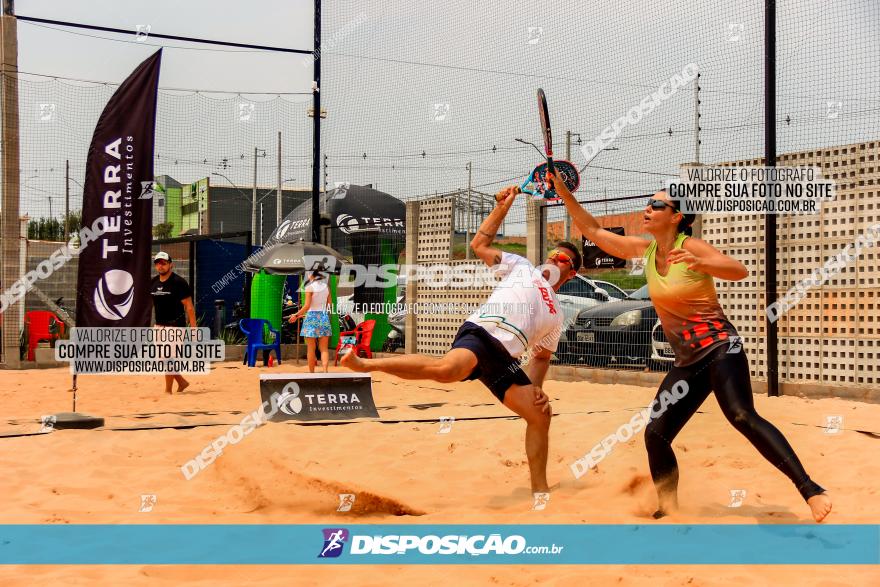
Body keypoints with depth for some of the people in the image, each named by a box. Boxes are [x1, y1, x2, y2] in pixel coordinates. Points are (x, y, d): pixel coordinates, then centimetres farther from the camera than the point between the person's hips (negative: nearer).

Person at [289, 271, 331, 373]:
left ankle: (311, 373, 7)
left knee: (311, 349, 3)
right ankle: (325, 371, -9)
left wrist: (296, 315, -2)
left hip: (312, 316, -4)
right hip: (324, 316, 4)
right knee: (324, 349, 3)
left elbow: (307, 306, -11)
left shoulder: (310, 287, -7)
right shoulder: (326, 287, 8)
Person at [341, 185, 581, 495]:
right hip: (479, 333, -6)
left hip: (504, 361, 6)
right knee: (447, 369, -37)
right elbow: (479, 245, 20)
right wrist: (502, 207, 14)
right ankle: (365, 363, -30)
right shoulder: (521, 267, 21)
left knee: (541, 415, -2)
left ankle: (540, 489, 10)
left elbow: (542, 356, 32)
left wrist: (536, 387, 13)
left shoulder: (556, 314, 31)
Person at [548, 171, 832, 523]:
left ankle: (810, 489, -27)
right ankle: (668, 509, 15)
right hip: (687, 361, 7)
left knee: (742, 417, -26)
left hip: (719, 347, -7)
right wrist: (564, 194, 3)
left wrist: (698, 263, -38)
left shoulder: (691, 246, -10)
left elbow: (740, 272, -21)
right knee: (655, 434, 1)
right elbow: (593, 231, 12)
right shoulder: (645, 250, 8)